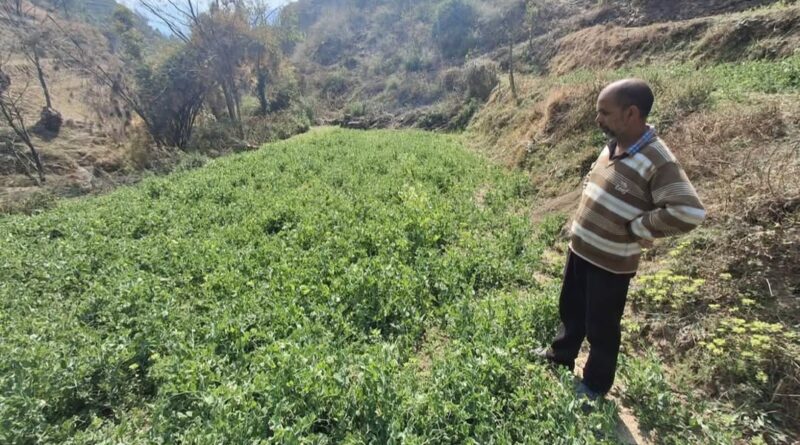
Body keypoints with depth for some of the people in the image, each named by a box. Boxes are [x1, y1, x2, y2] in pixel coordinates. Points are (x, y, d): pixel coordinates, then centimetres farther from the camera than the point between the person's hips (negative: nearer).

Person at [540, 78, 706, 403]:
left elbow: (690, 212, -29)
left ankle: (595, 386, 36)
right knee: (570, 310, 25)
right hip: (579, 249, 8)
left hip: (610, 263, -7)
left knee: (601, 328, 13)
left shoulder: (657, 162, -24)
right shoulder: (612, 146, 1)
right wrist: (582, 222, 8)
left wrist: (638, 228, -20)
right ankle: (561, 357, 50)